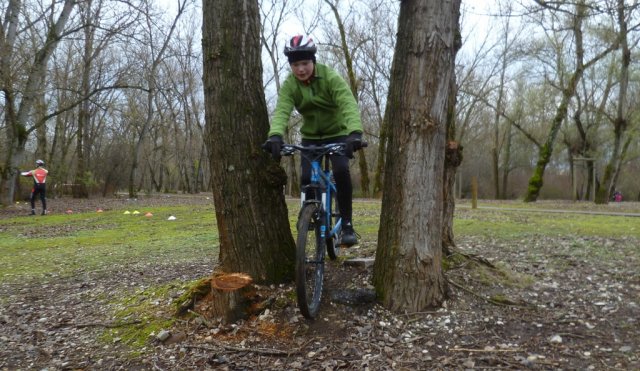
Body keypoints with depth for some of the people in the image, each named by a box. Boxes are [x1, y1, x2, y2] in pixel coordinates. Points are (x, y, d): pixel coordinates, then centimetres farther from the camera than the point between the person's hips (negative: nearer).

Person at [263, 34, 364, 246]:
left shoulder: (330, 77, -22)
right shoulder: (289, 85, -14)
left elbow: (349, 105, -36)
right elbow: (281, 111, -30)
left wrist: (355, 132, -54)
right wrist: (275, 135, -52)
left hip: (337, 134, -2)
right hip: (310, 137, 3)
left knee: (341, 171, -27)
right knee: (306, 179, -16)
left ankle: (347, 224, -13)